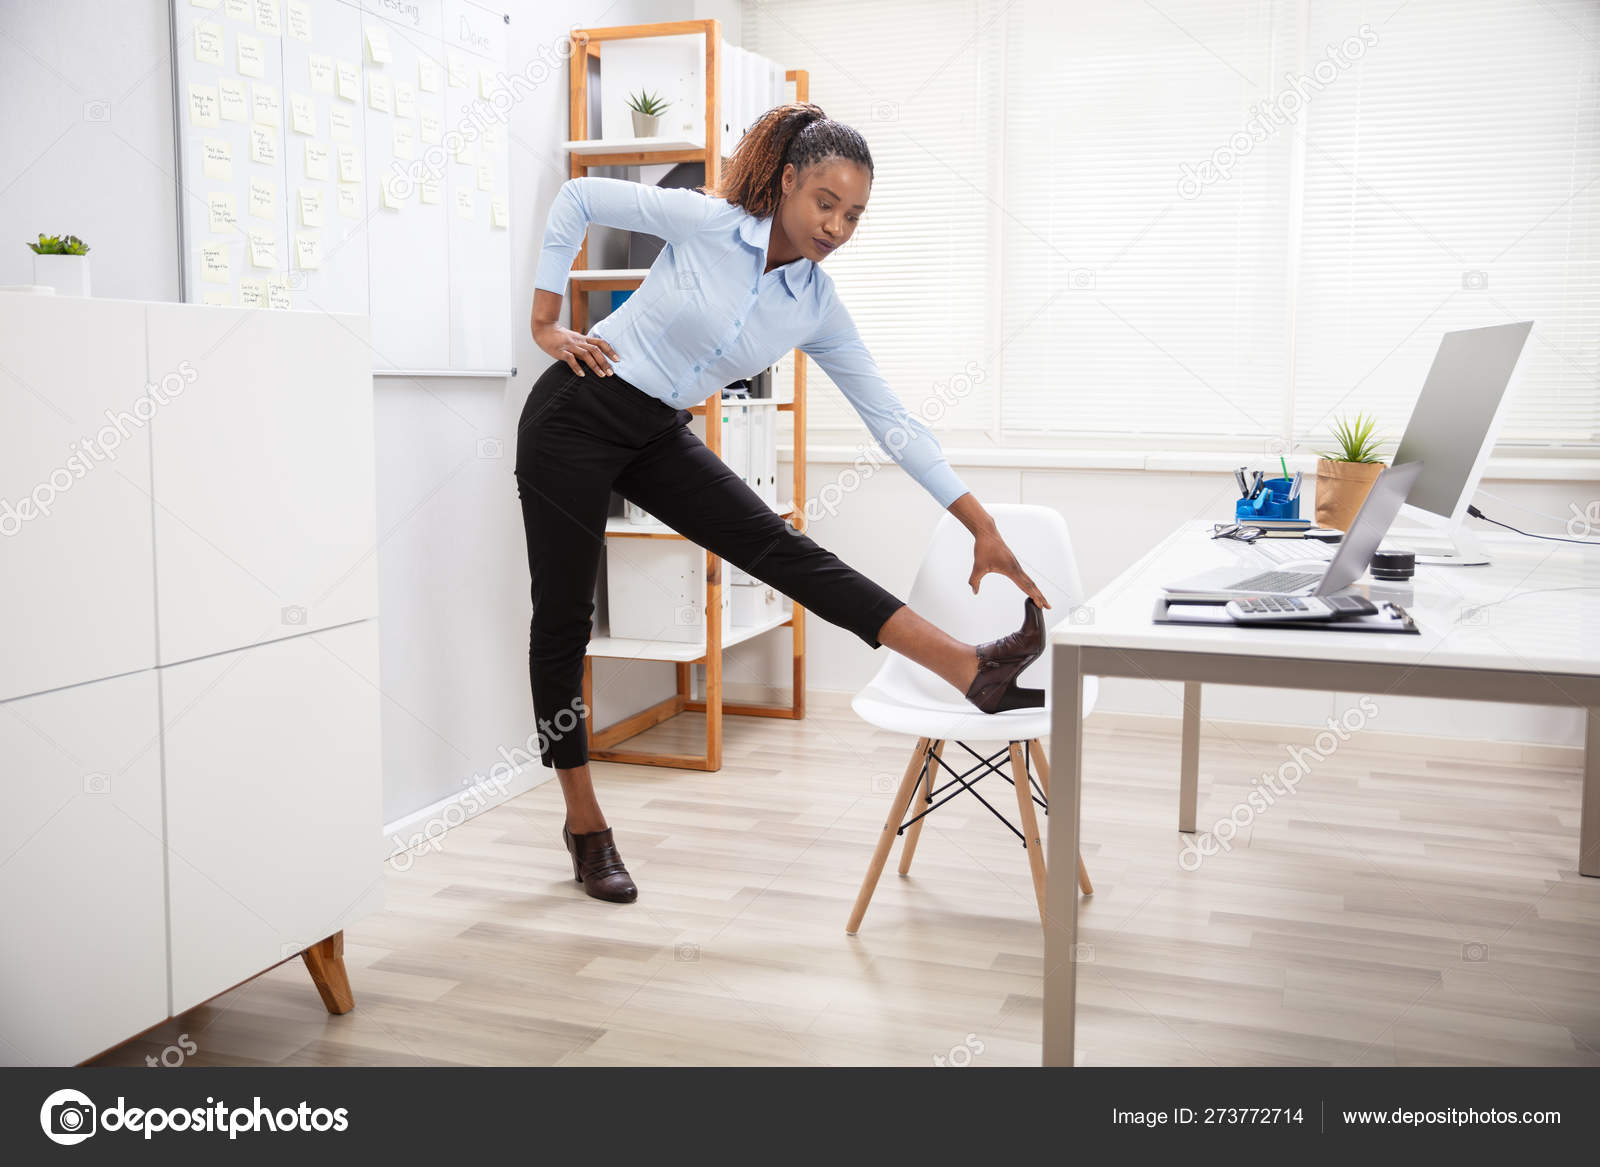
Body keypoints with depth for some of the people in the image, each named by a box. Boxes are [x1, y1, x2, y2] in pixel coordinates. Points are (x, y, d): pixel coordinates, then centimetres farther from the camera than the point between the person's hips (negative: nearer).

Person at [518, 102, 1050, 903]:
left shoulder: (817, 308, -3)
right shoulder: (705, 221, -15)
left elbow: (891, 420, -4)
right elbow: (578, 198, -4)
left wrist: (982, 526, -8)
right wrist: (546, 321, -6)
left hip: (658, 437, 4)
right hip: (574, 417, -3)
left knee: (782, 549, -13)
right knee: (563, 619, 0)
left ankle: (974, 671, -24)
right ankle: (584, 823, 13)